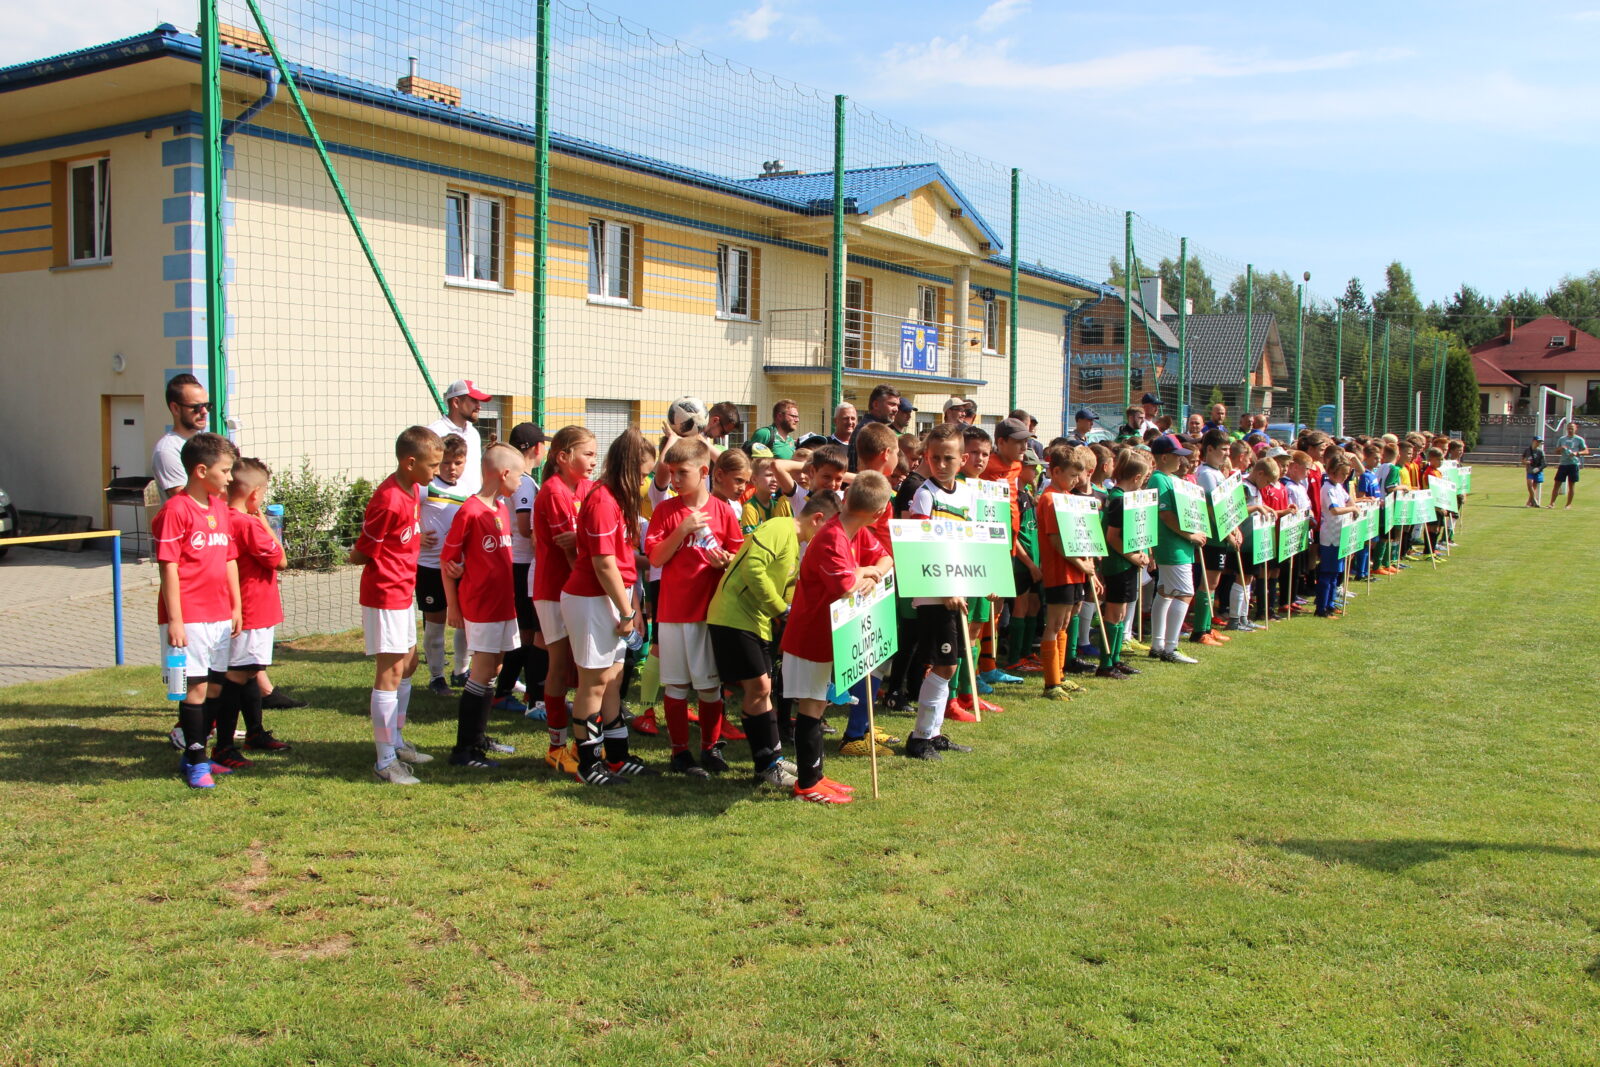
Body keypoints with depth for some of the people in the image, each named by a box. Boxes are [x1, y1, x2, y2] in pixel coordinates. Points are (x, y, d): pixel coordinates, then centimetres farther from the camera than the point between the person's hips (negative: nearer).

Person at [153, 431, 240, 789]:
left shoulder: (221, 508, 12)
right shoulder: (175, 511, -12)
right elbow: (168, 568, -14)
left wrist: (236, 608, 15)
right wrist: (174, 620, -15)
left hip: (220, 615, 8)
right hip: (189, 617, -8)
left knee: (215, 686, 10)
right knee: (196, 687, -3)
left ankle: (195, 755, 22)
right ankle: (195, 761, 8)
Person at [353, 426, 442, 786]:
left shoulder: (414, 490, 6)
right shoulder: (388, 501, -23)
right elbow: (360, 554, -16)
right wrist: (386, 564, -1)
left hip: (402, 594, 10)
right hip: (384, 597, -10)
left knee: (408, 664, 18)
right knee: (390, 673, -5)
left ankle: (396, 742, 32)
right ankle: (385, 762, 3)